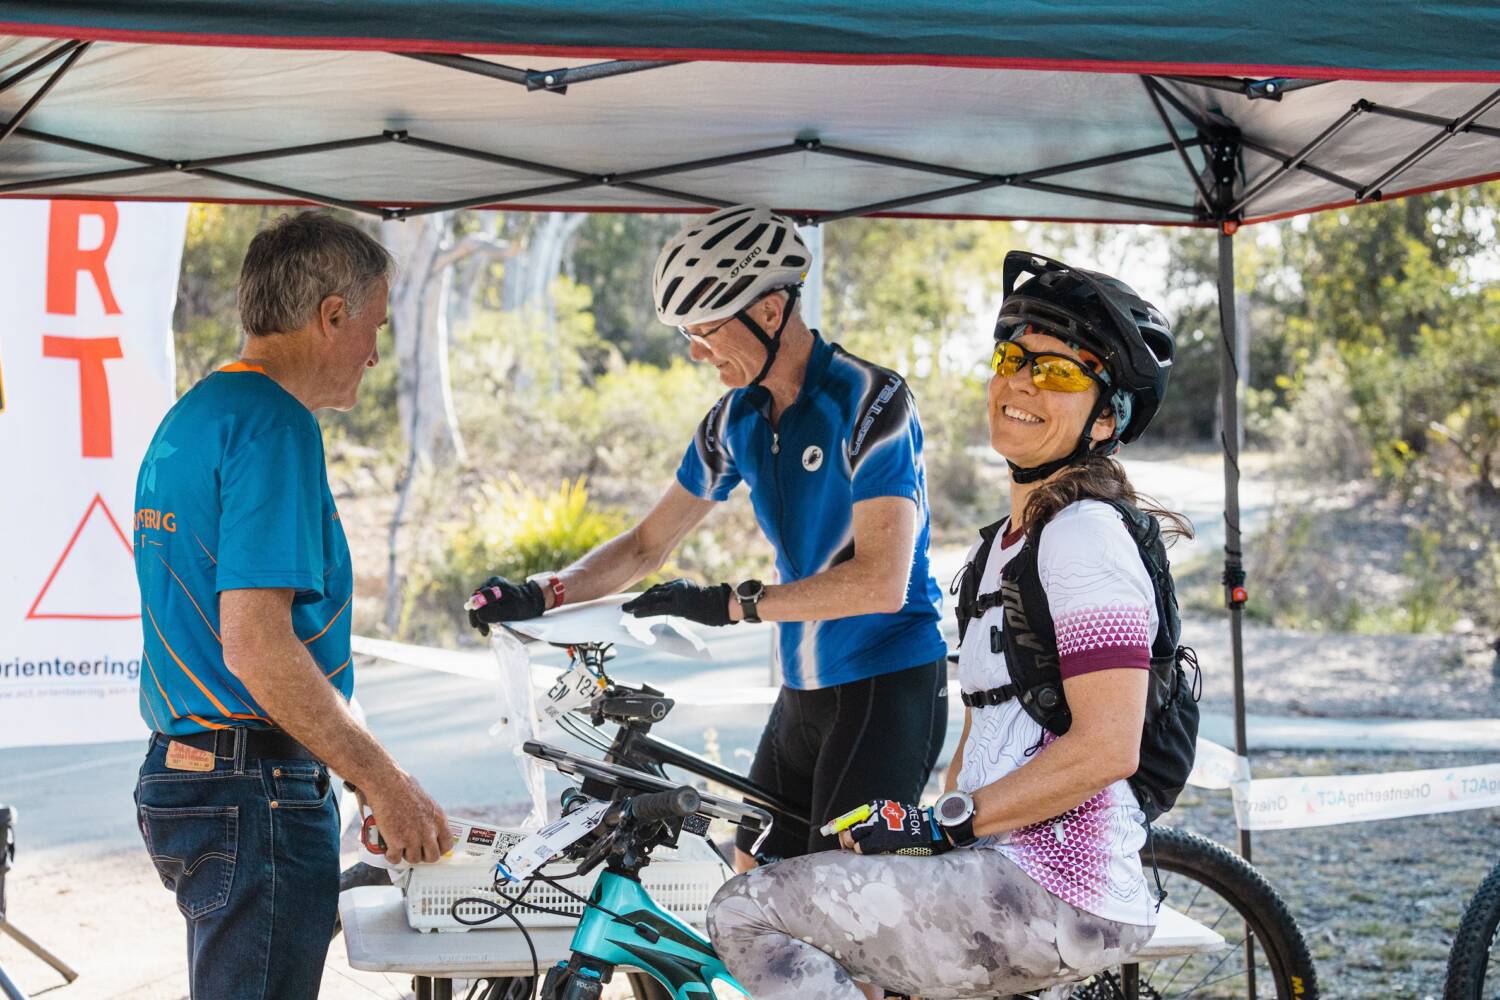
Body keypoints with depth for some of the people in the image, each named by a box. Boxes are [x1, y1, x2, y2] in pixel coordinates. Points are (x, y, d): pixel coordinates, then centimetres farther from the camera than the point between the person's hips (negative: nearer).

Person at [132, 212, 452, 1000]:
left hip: (181, 774, 10)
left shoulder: (187, 417, 16)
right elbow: (256, 642, -23)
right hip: (256, 792, -10)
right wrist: (385, 783, -18)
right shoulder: (274, 424, -16)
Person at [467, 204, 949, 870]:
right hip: (805, 690, 8)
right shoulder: (736, 418, 6)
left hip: (890, 684, -8)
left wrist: (730, 604, -26)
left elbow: (881, 581, -25)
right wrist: (542, 595, -1)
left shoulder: (871, 401, -17)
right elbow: (649, 543, 13)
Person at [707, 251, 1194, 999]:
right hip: (999, 879, 10)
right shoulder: (1003, 545, 18)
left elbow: (1106, 749, -21)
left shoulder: (1086, 532, -12)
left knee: (747, 914, -11)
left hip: (1058, 901, -10)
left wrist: (938, 826, -16)